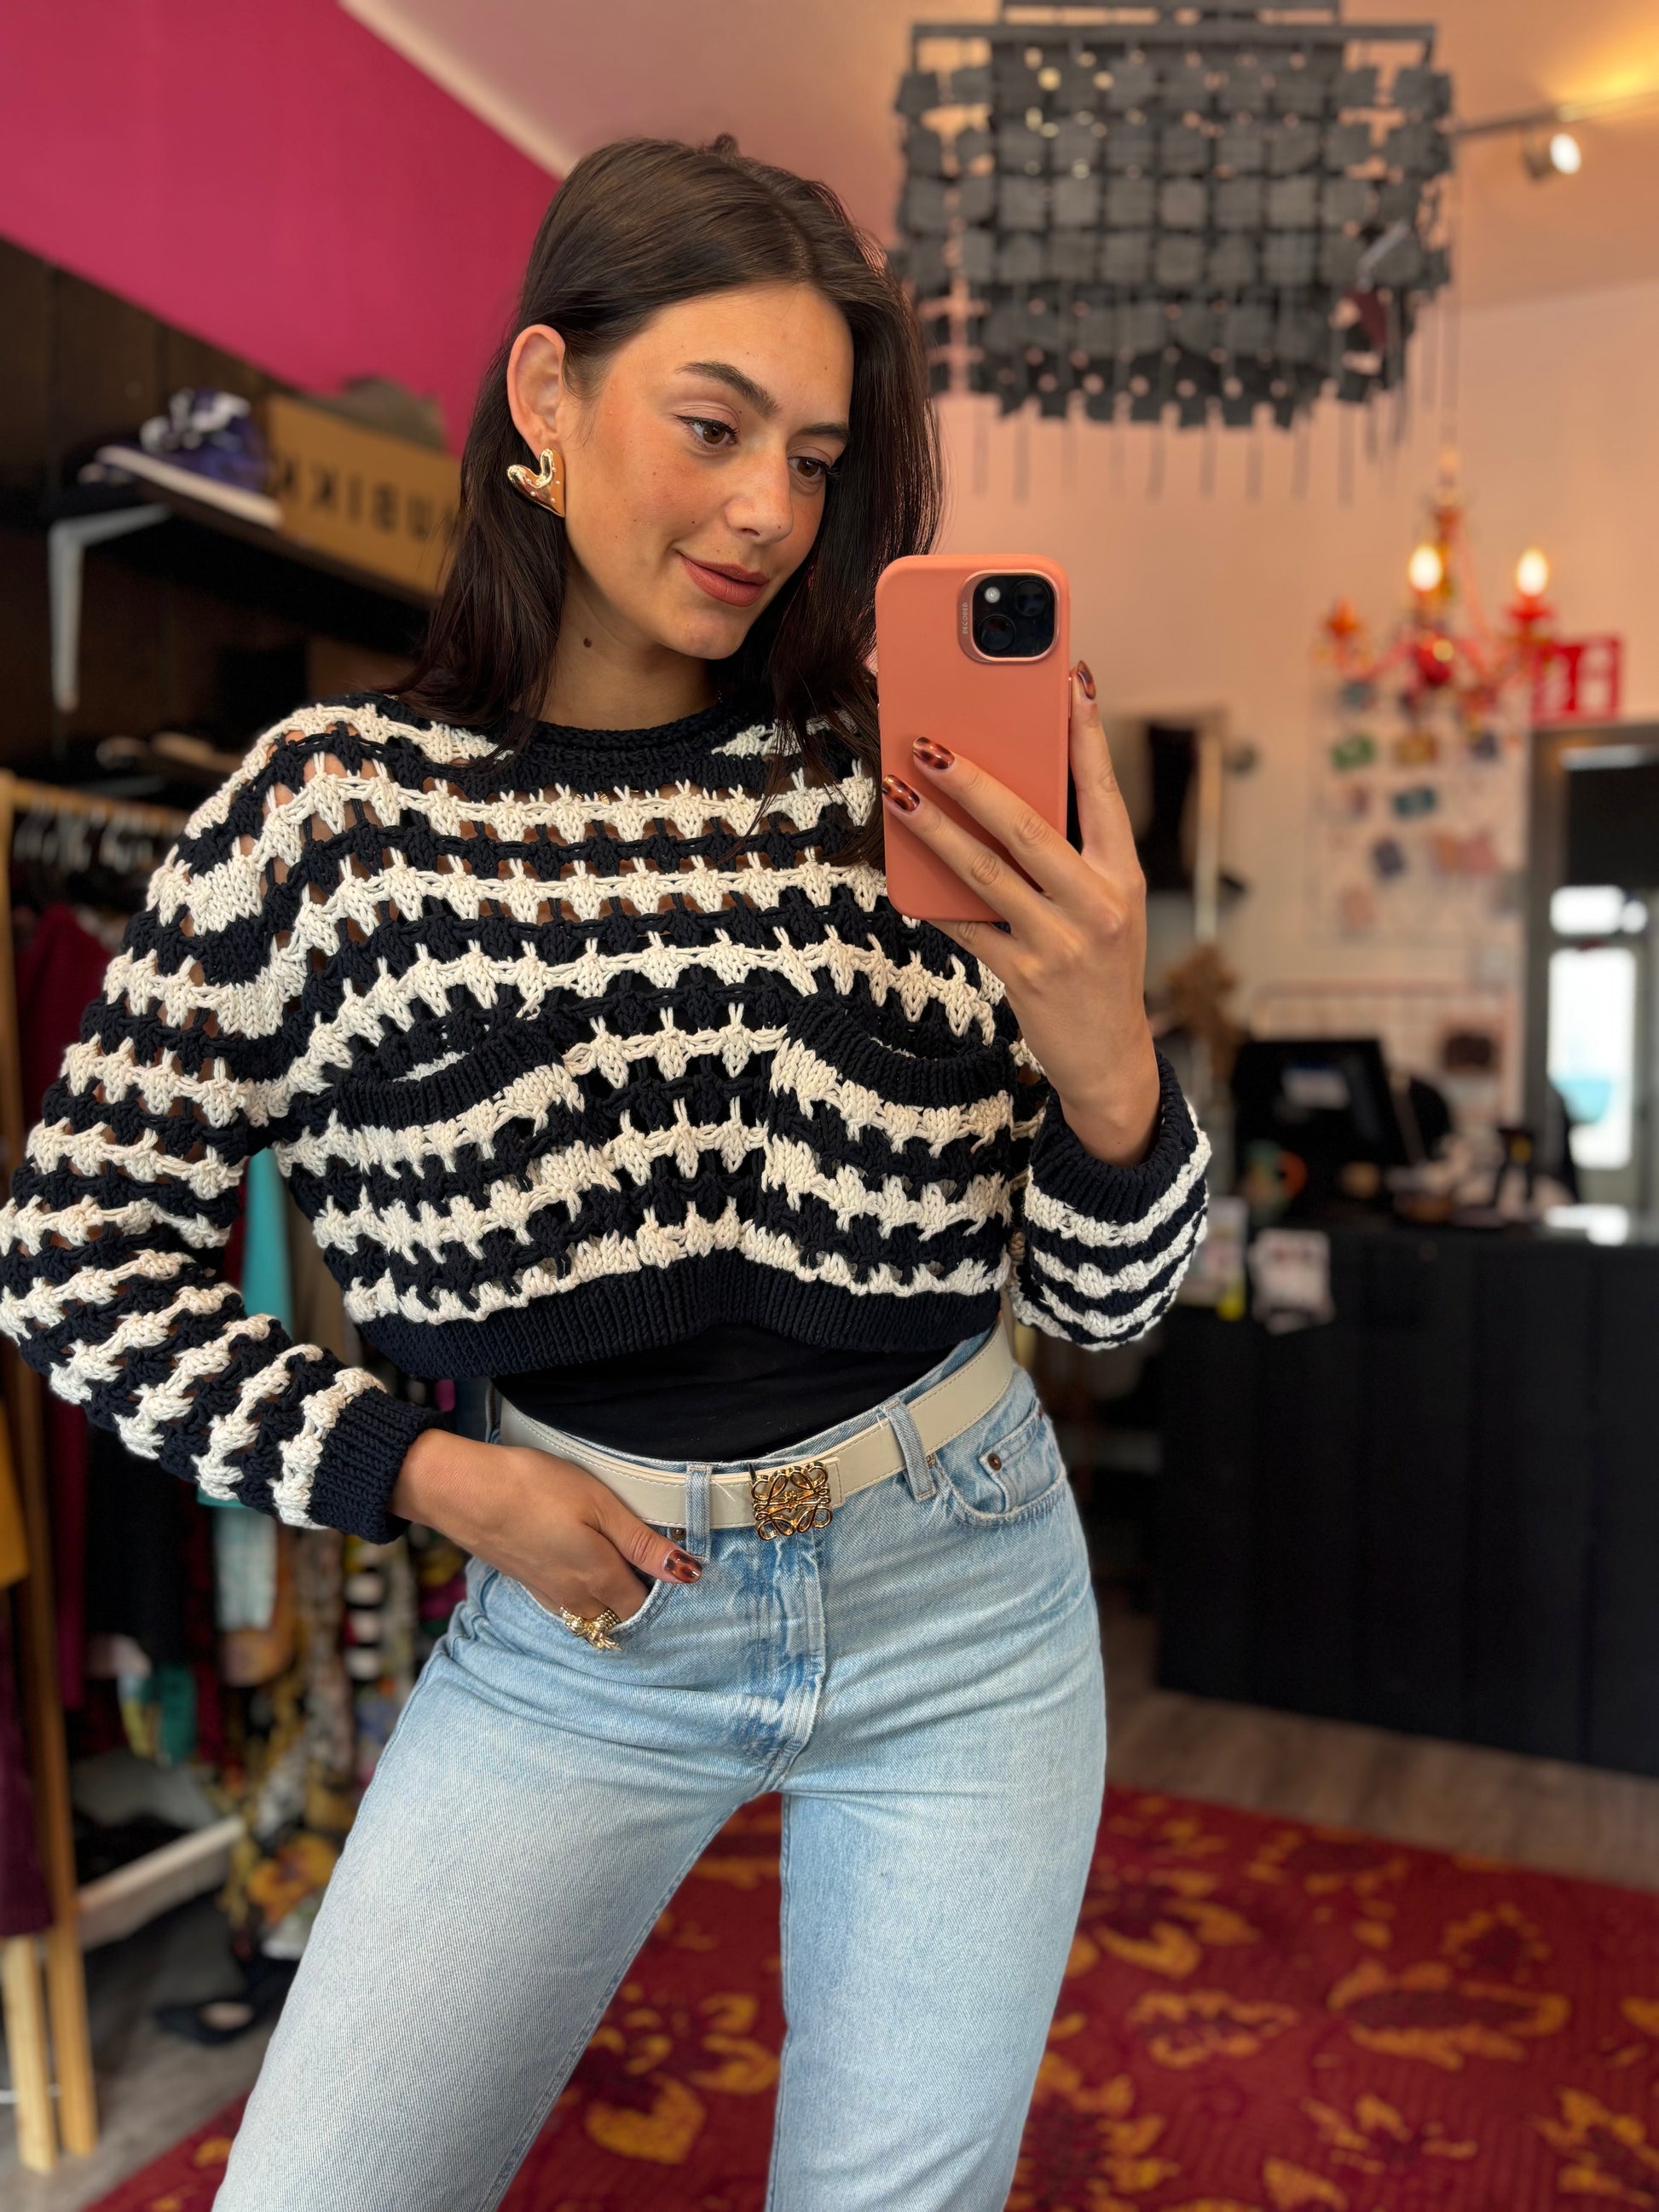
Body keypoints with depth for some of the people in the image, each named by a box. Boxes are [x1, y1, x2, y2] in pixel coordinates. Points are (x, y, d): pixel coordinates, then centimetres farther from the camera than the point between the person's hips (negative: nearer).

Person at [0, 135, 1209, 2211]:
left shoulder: (897, 790, -8)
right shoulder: (338, 801, -8)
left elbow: (1098, 1297, -5)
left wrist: (1107, 1057, -26)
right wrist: (426, 1474, -9)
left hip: (957, 1596, 1)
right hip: (581, 1619, 0)